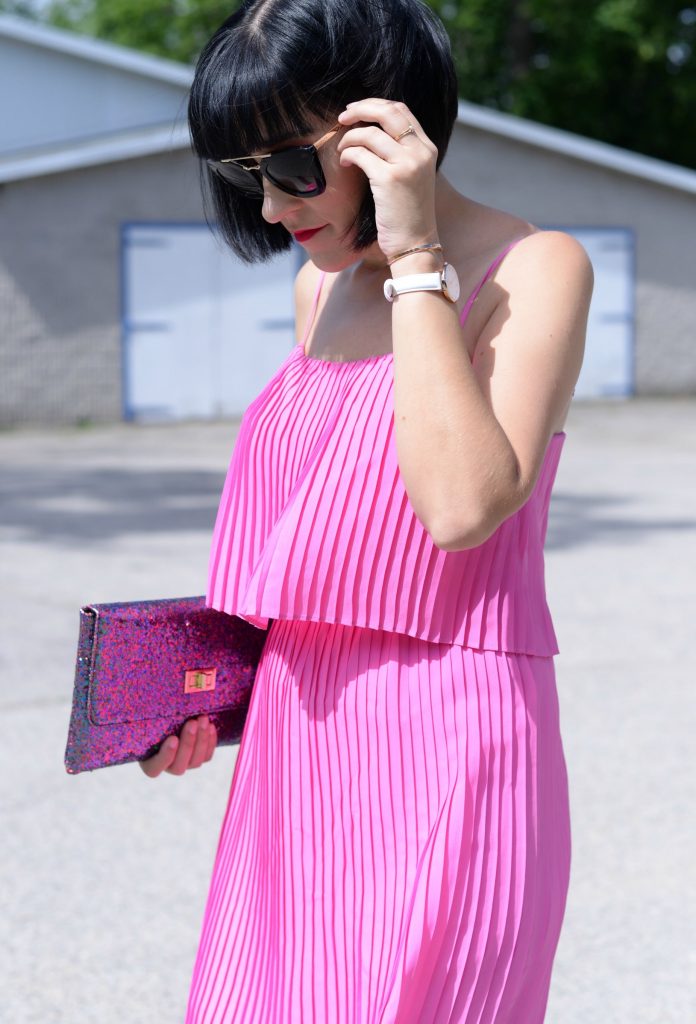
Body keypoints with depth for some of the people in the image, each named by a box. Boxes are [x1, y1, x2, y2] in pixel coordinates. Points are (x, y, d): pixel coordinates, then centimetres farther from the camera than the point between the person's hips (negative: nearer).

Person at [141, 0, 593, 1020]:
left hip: (440, 753, -7)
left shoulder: (535, 267, -9)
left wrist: (418, 262, -19)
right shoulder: (324, 286, 14)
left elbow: (463, 505, -24)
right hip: (301, 752, 7)